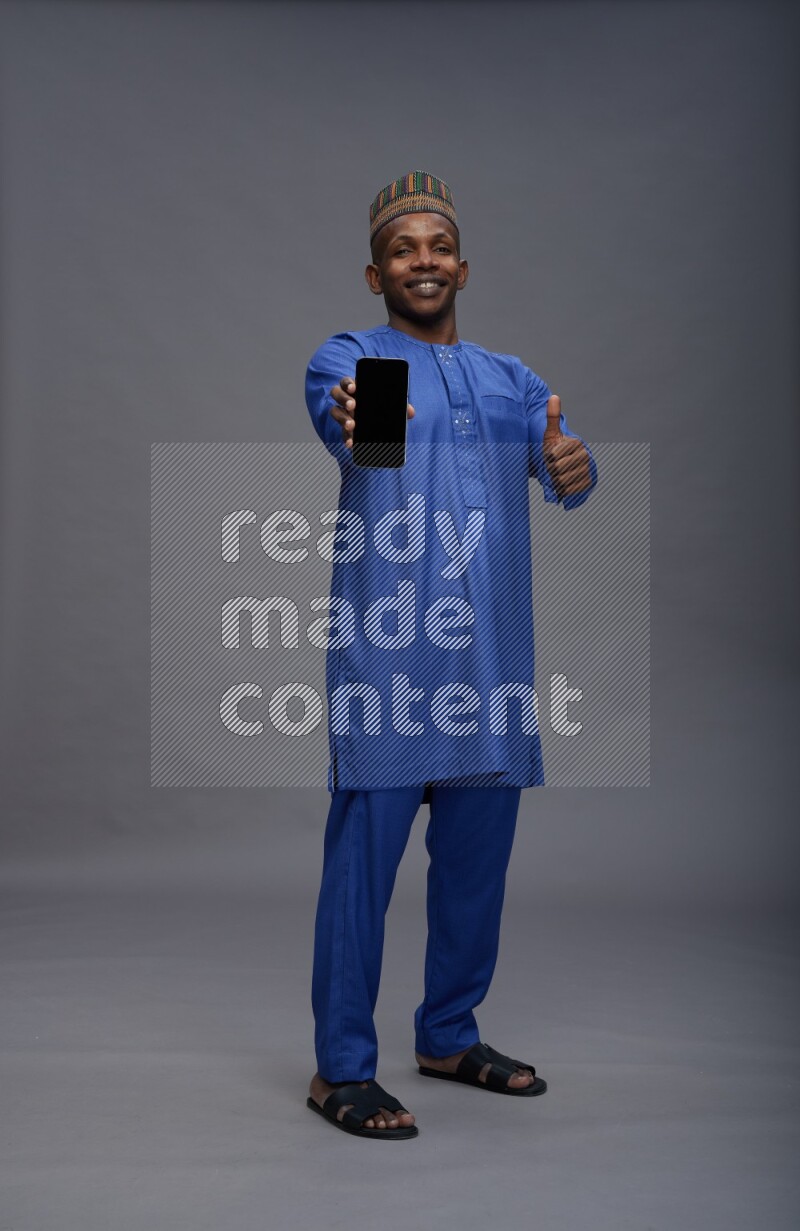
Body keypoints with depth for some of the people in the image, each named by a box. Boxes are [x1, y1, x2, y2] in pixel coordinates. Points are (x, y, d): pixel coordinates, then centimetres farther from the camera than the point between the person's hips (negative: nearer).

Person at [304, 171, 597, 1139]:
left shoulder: (511, 380, 17)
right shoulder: (348, 358, 3)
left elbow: (562, 464, -1)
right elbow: (339, 417, -21)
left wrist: (572, 469, -26)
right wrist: (352, 421, -46)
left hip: (493, 655, 5)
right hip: (386, 651, -5)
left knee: (477, 856, 12)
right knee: (364, 853, -4)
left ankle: (449, 1036, 29)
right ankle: (341, 1068, 8)